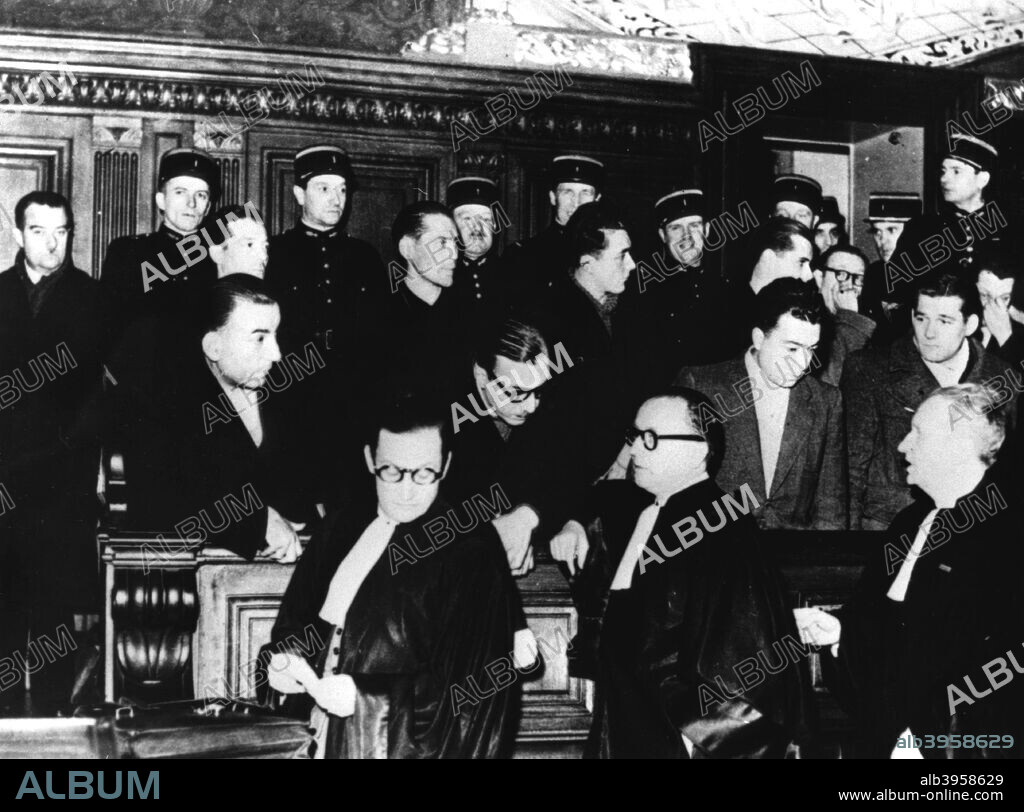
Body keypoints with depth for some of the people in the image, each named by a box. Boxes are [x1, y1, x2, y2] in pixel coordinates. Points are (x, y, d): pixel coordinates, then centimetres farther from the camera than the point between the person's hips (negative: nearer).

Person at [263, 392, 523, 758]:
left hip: (406, 745, -5)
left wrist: (365, 697, -24)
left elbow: (469, 689, -19)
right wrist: (282, 658, -5)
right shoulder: (345, 525, 3)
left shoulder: (470, 553, -16)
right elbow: (296, 614, 15)